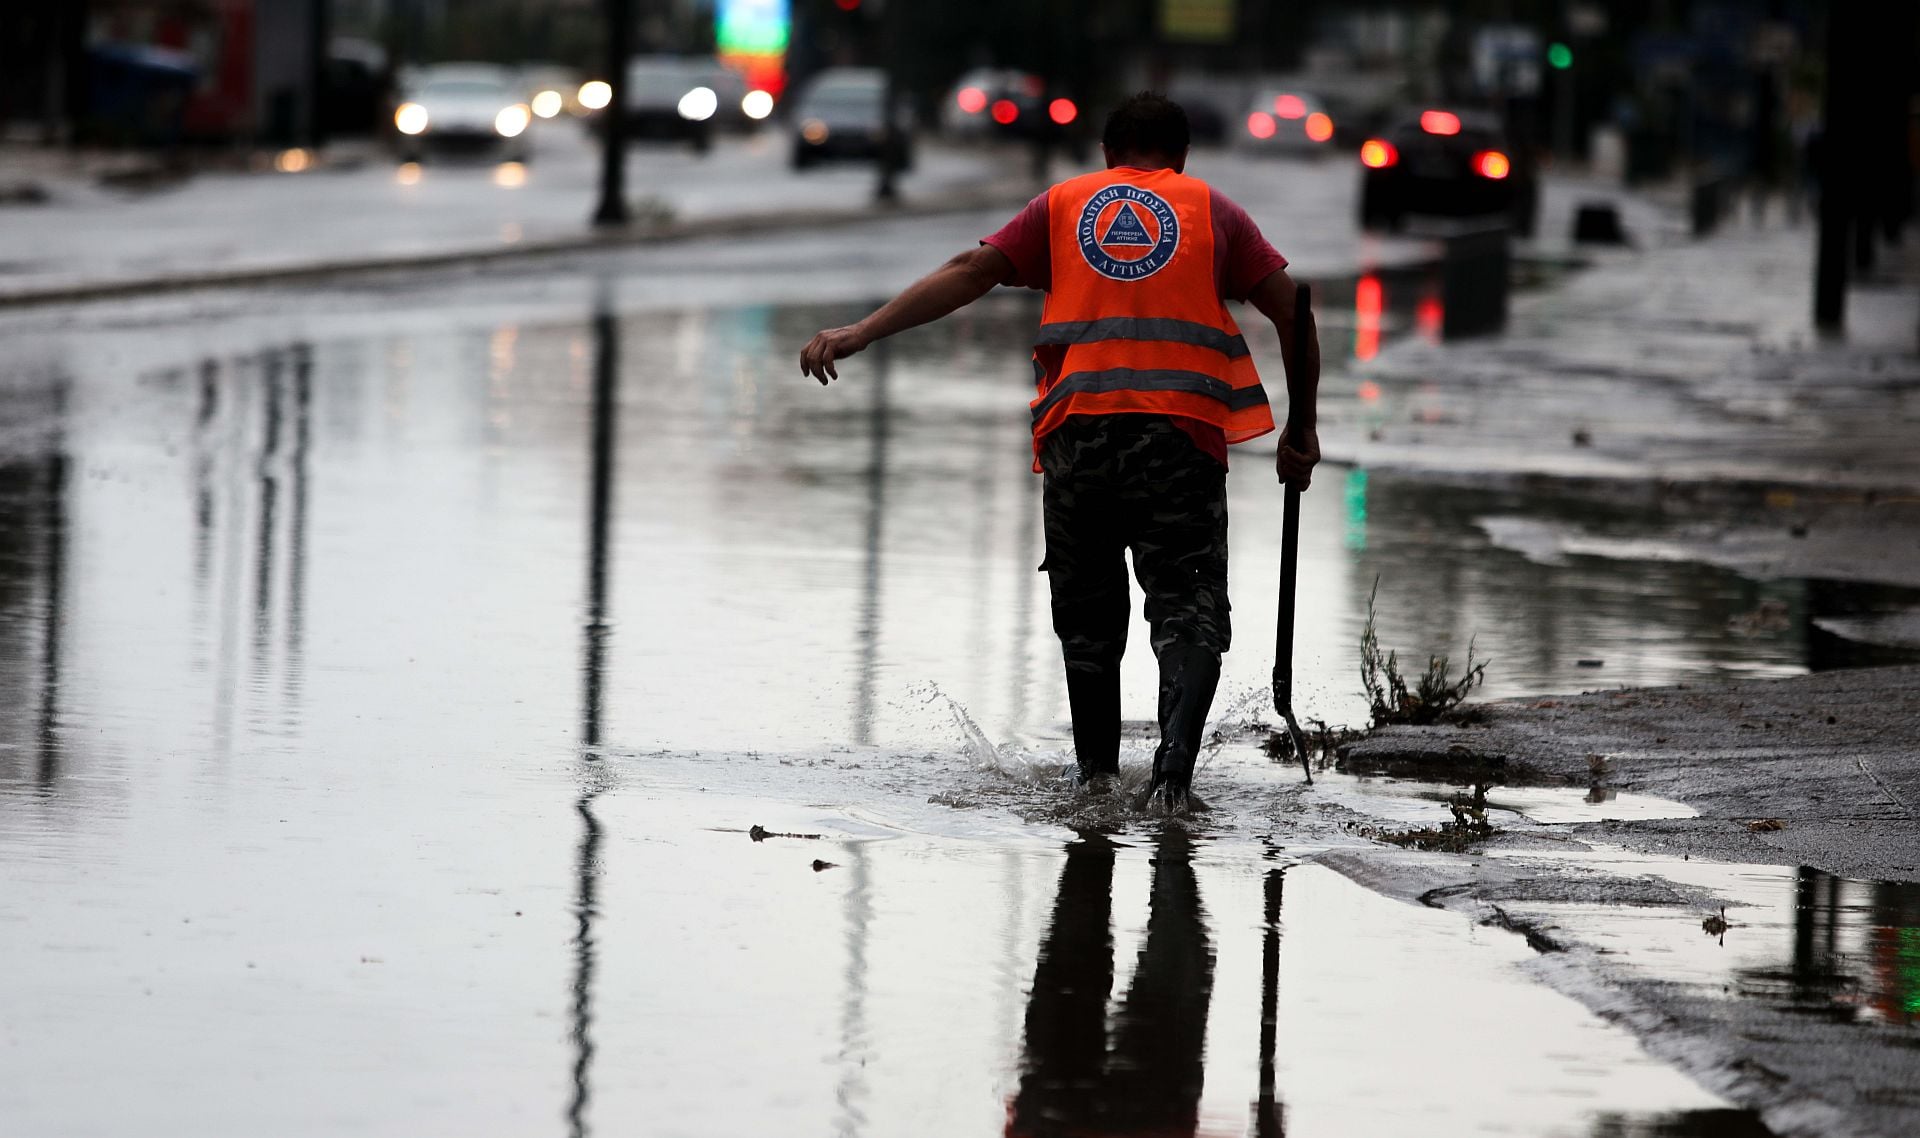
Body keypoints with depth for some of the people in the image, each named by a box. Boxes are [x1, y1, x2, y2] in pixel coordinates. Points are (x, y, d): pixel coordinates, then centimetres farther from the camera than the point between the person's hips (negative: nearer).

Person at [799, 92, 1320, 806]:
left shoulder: (1064, 205, 16)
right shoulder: (1213, 210, 15)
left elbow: (971, 272, 5)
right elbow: (1290, 306, 7)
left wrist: (861, 333, 2)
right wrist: (1302, 428, 13)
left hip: (1079, 427, 1)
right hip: (1182, 430, -1)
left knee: (1088, 610, 16)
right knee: (1187, 605, 0)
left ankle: (1096, 768, 20)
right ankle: (1177, 752, -24)